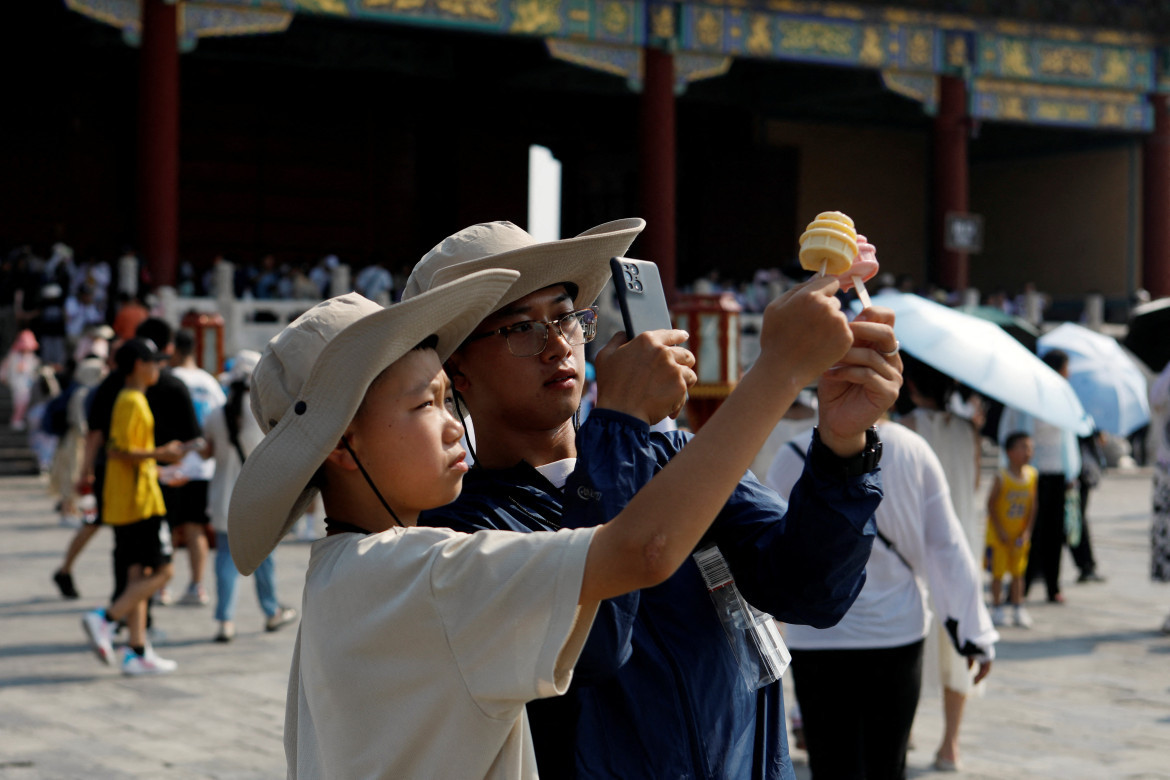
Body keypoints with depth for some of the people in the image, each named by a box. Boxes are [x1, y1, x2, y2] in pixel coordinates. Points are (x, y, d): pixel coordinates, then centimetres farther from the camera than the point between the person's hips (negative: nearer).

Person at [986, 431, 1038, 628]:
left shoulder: (1032, 475, -3)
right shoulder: (1001, 477, -16)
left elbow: (1032, 505, 1)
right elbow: (991, 504, -12)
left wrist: (1027, 531, -4)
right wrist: (1000, 531, -14)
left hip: (1020, 534, 4)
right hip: (999, 534, -4)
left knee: (1018, 572, 11)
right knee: (998, 571, 2)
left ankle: (1018, 610, 19)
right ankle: (996, 610, 13)